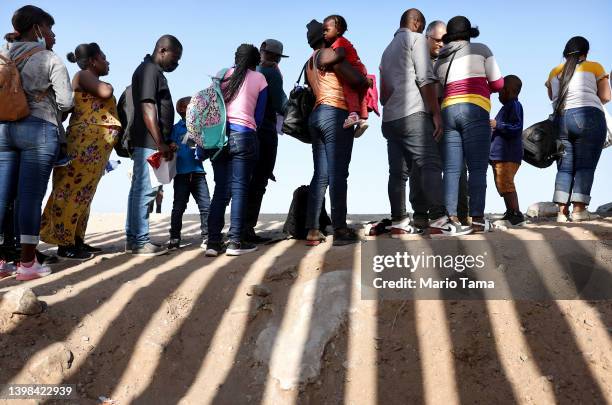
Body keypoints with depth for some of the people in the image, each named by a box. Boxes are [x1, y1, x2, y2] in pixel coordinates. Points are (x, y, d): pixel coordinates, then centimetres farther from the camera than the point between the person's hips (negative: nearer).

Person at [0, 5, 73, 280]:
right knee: (30, 196, -4)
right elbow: (66, 101, -7)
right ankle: (27, 264, -1)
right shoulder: (50, 60, -3)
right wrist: (53, 116, 12)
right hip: (39, 129, -5)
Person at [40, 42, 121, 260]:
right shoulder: (83, 75, -2)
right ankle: (64, 244, -9)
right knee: (74, 190, -10)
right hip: (86, 141, -10)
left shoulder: (92, 81, 25)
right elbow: (105, 92, -19)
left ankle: (76, 240, 13)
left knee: (83, 192, 9)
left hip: (95, 144, 10)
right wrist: (108, 85, 1)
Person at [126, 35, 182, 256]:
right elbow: (147, 108, -17)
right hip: (150, 142, -11)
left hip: (149, 143, 11)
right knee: (145, 189, -9)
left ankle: (133, 238, 17)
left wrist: (163, 142, 20)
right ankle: (141, 242, -7)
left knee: (139, 189, 11)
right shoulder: (150, 70, -8)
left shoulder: (154, 71, 22)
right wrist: (160, 143, -20)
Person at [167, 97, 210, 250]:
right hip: (181, 173, -1)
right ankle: (174, 238, 12)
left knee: (205, 205, -7)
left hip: (198, 172, 2)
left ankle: (206, 238, -1)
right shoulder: (176, 129, 7)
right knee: (178, 207, 3)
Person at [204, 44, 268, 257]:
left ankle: (213, 242, 4)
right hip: (244, 135, -4)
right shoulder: (259, 78, 7)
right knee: (239, 188, -2)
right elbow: (259, 116, 5)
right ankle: (235, 241, -5)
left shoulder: (223, 75, 14)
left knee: (220, 189, 7)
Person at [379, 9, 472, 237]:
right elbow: (425, 79, -9)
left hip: (389, 118, 8)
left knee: (397, 171, 4)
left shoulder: (388, 50, 26)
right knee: (431, 165, -12)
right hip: (412, 114, -8)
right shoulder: (416, 39, 4)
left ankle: (398, 223, 1)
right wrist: (436, 113, -9)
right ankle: (439, 220, -20)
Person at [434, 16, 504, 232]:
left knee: (451, 170, 1)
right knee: (477, 168, -6)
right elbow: (498, 84, 9)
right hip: (474, 110, -4)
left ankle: (450, 218, -6)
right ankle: (477, 219, -11)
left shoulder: (440, 61, 21)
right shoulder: (480, 50, 11)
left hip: (447, 111, 4)